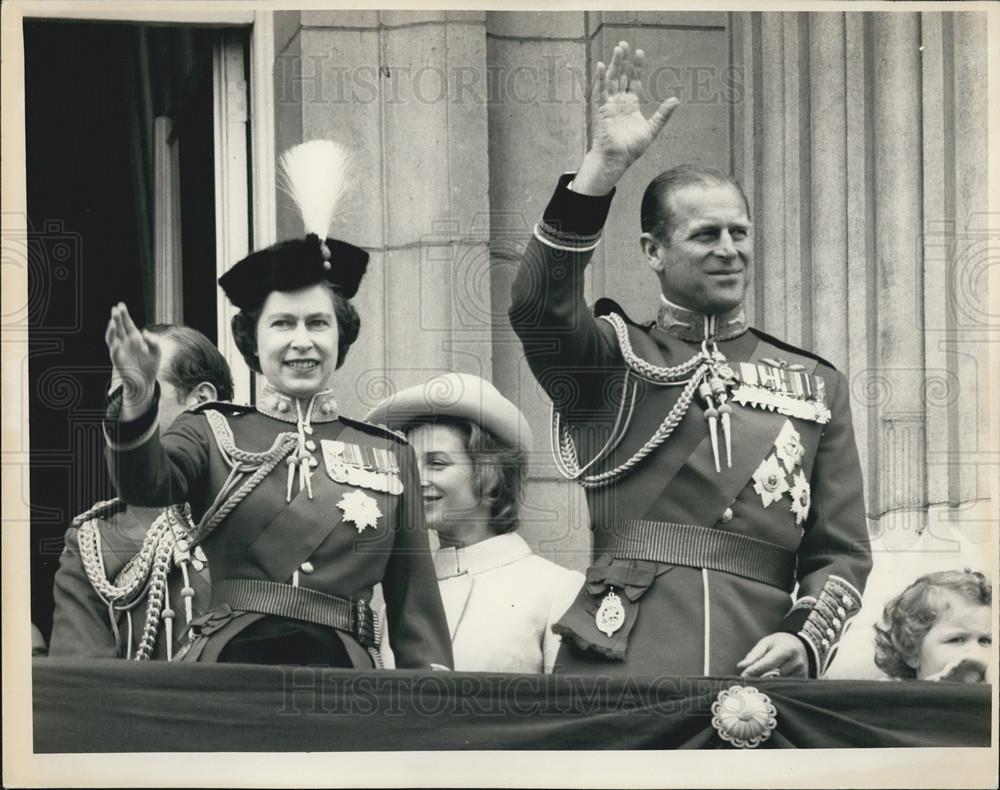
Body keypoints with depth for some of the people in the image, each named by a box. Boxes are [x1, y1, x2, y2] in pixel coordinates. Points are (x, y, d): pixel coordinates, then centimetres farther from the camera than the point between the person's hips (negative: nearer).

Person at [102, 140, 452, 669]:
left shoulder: (390, 455, 15)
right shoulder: (213, 433, 11)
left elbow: (415, 606, 14)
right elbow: (145, 483, -11)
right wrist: (139, 397, -29)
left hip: (343, 684, 1)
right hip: (230, 675, -1)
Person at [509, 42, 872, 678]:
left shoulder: (816, 385, 17)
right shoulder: (614, 359, 11)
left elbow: (842, 551, 15)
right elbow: (539, 303, -11)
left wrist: (807, 639, -5)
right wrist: (605, 165, -18)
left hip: (756, 670, 2)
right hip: (620, 663, -2)